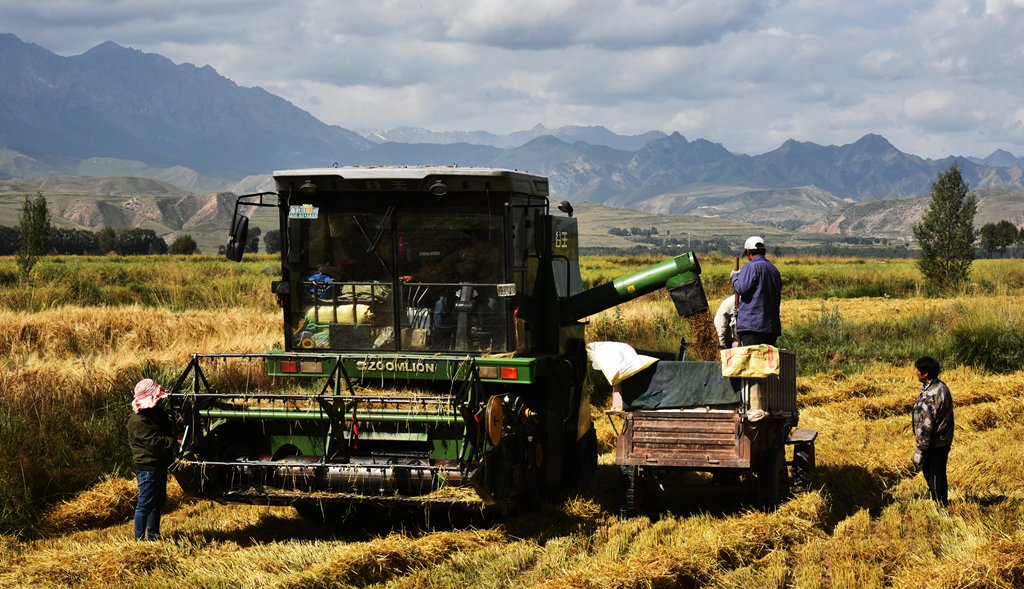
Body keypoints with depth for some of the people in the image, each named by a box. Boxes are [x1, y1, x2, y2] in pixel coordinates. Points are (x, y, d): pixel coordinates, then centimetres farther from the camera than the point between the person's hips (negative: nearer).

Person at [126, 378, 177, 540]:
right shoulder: (138, 420, -21)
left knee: (159, 501, 17)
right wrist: (175, 441, -19)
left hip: (160, 465, 10)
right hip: (147, 467, -10)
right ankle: (139, 539, 4)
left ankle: (153, 536, 29)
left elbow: (168, 432, 23)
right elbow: (155, 442, -26)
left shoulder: (156, 412, 11)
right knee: (145, 504, -4)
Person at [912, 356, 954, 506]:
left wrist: (919, 450, -20)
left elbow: (926, 425, -26)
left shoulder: (930, 395, -27)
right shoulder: (941, 387, 4)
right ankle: (942, 504, 35)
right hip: (944, 441, 10)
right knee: (939, 476, 22)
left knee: (935, 479, 4)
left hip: (934, 445, -10)